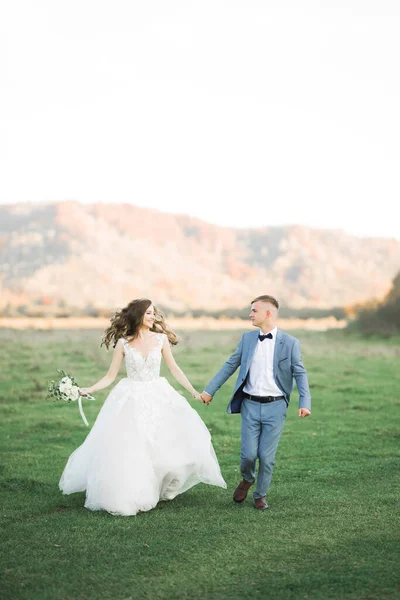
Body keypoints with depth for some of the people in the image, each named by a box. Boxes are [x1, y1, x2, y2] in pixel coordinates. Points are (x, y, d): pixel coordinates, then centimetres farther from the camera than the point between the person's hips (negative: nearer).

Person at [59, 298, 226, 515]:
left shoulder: (161, 339, 1)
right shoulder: (123, 343, -2)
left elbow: (174, 369, 9)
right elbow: (110, 376, 2)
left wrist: (193, 391, 7)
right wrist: (88, 390, -10)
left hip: (158, 398, 2)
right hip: (130, 400, -2)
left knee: (170, 442, -5)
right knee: (127, 450, -4)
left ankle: (161, 488, 18)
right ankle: (126, 497, 13)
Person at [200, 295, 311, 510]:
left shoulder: (290, 343, -2)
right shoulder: (247, 338, 6)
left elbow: (300, 374, -3)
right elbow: (230, 366, 11)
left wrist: (305, 402, -15)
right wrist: (209, 390, 9)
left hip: (275, 406, -2)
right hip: (250, 405, 2)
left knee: (266, 456, 0)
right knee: (248, 454, -2)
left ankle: (260, 495, 24)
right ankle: (247, 480, 32)